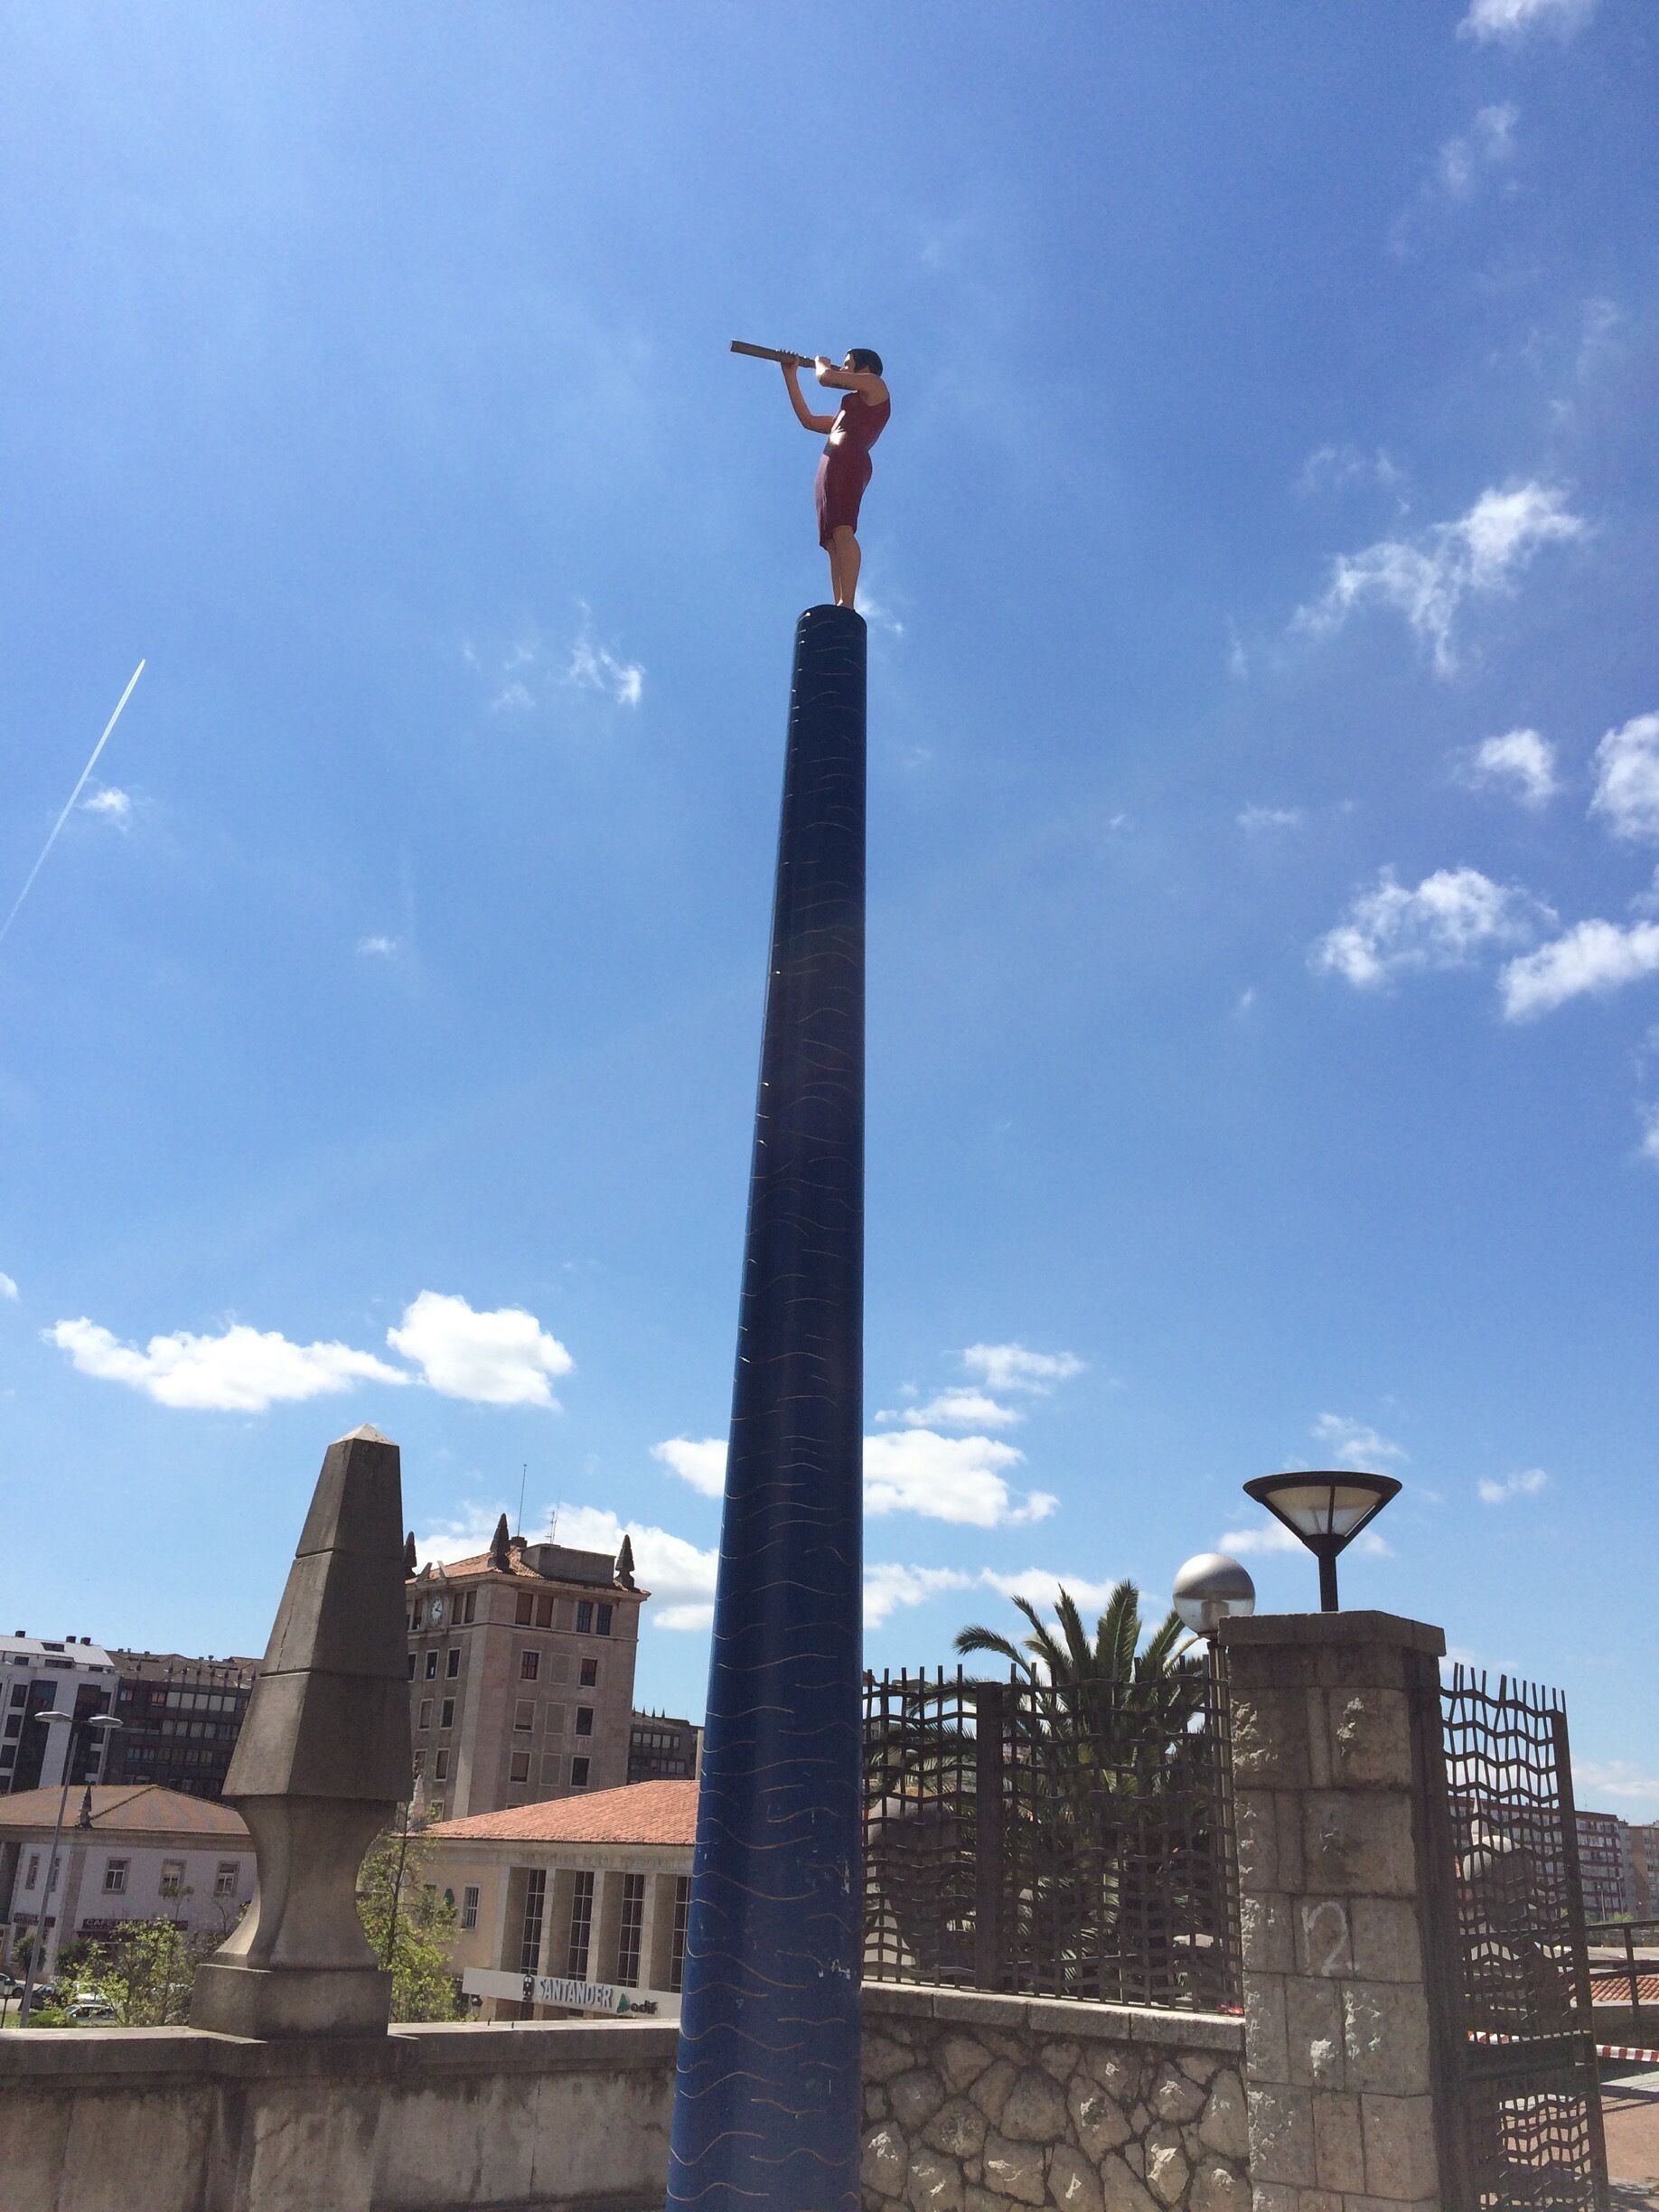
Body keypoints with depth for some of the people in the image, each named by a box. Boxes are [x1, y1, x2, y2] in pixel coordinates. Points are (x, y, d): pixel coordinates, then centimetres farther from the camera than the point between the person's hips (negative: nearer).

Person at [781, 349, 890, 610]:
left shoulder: (874, 384, 13)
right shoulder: (850, 411, 37)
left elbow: (825, 377, 2)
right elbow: (808, 421, 34)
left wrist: (821, 363, 25)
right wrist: (791, 377, 35)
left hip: (846, 459, -9)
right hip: (832, 466, 9)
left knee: (842, 530, -26)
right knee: (832, 543, -7)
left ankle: (846, 605, -42)